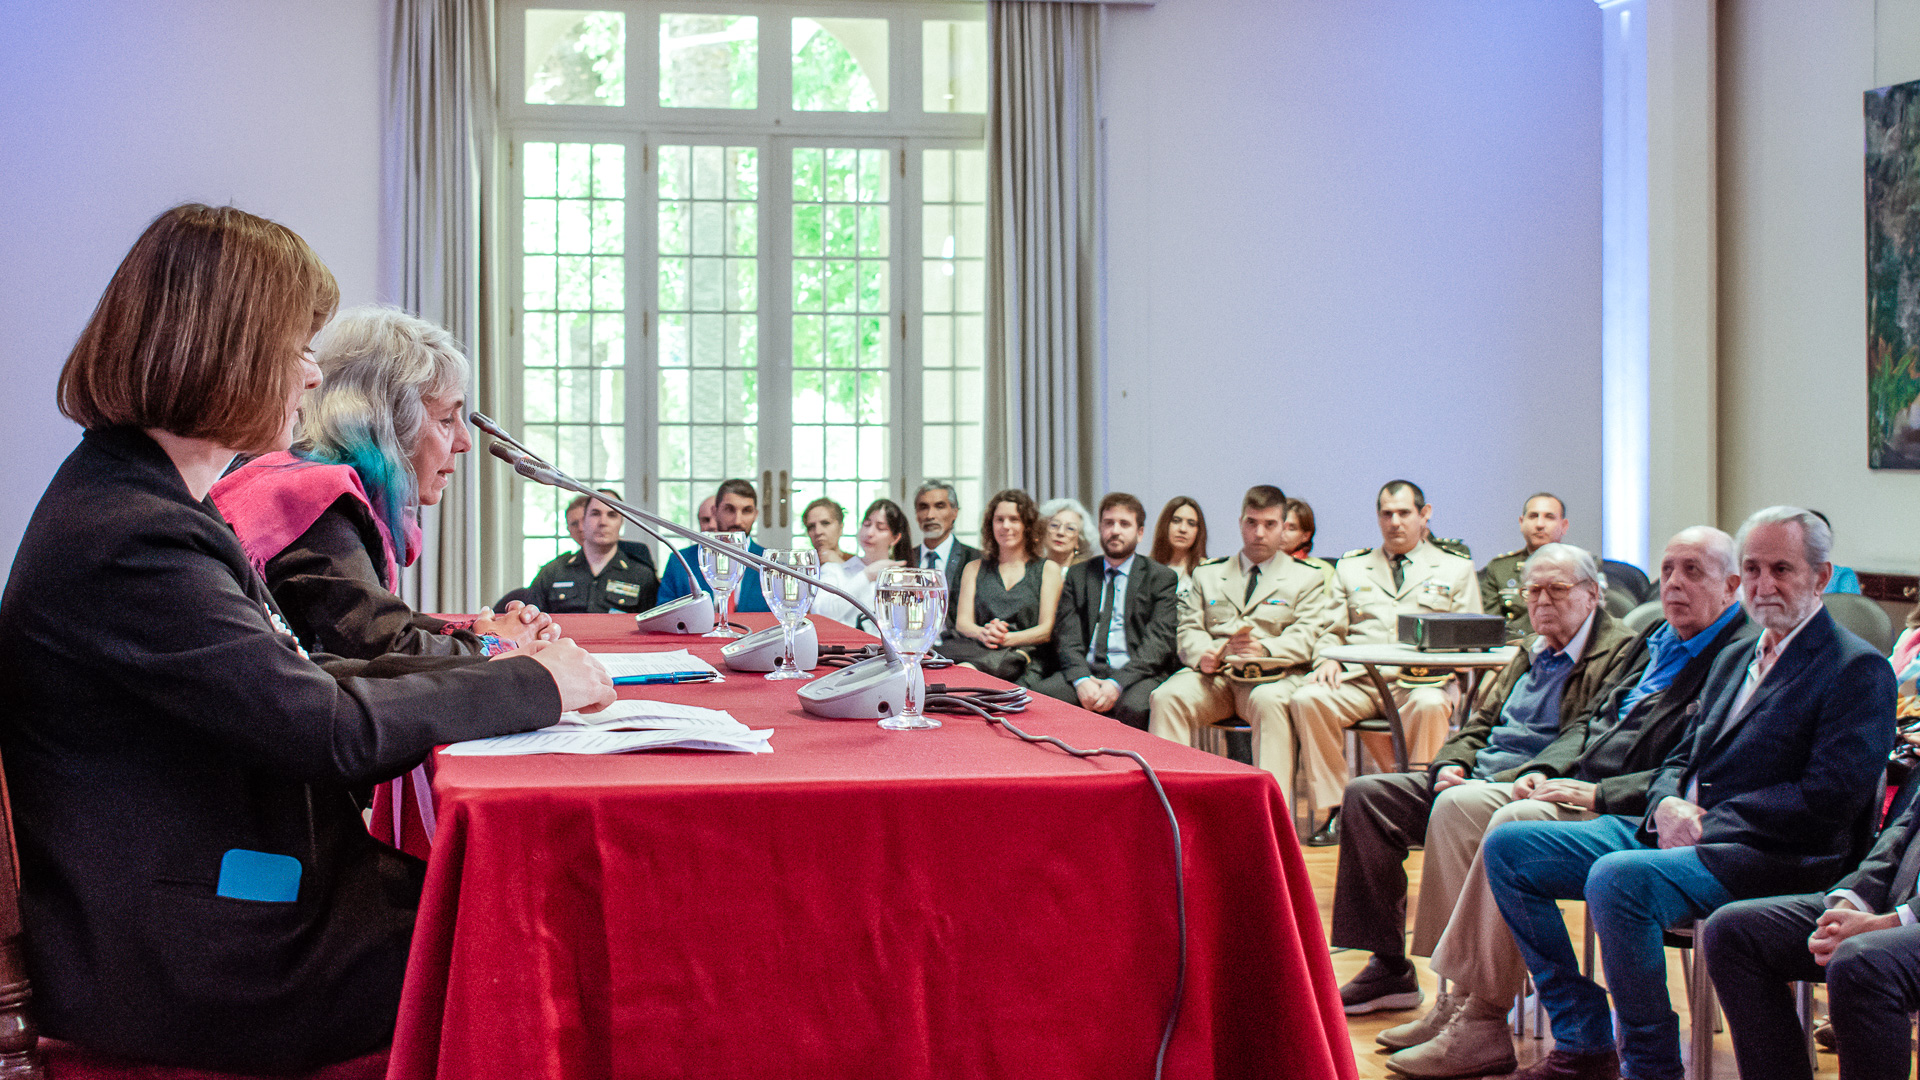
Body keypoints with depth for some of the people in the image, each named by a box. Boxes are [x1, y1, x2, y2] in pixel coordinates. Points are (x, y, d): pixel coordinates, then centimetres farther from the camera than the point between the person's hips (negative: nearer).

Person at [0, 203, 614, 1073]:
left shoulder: (136, 494, 11)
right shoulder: (131, 543, -23)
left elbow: (285, 679, 12)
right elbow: (327, 726, -23)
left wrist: (477, 671, 4)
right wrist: (535, 685, -11)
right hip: (186, 970, -10)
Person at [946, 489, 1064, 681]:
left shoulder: (1048, 570, 15)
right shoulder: (975, 568, 23)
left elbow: (1046, 630, 4)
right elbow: (962, 622, 11)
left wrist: (1005, 638, -15)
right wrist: (983, 634, -14)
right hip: (977, 648, 3)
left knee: (967, 669, -38)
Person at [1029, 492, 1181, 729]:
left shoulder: (1162, 578, 9)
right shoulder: (1078, 575, 18)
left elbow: (1159, 641, -2)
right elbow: (1067, 635, 8)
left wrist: (1117, 683, -17)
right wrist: (1081, 680, -13)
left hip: (1137, 674, -3)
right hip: (1086, 672, 3)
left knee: (1134, 707, -37)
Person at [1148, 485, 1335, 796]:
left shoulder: (1307, 578, 16)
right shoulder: (1208, 574, 25)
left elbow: (1307, 636, 2)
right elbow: (1188, 629, 16)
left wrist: (1265, 649, -20)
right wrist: (1202, 654, -10)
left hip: (1272, 676, -2)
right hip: (1213, 674, 3)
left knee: (1270, 701, -39)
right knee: (1165, 697, -29)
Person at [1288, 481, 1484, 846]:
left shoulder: (1456, 569, 19)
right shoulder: (1350, 567, 25)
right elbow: (1331, 631, 20)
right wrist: (1328, 659, -3)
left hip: (1422, 681, -2)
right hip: (1358, 678, 2)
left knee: (1430, 705, -38)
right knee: (1307, 699, -29)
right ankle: (1336, 811, -23)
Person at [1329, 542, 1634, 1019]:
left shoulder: (1618, 654, -8)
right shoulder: (1532, 652, 22)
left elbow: (1578, 752, -18)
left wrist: (1494, 785, -24)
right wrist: (1451, 765, 1)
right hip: (1475, 781, 9)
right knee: (1366, 794, -5)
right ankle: (1389, 968, -5)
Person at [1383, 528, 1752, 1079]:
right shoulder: (1655, 637, 19)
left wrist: (1597, 794, -23)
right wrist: (1544, 769, 3)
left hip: (1639, 811, -10)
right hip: (1580, 784, 10)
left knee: (1516, 824, -30)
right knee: (1458, 804, -5)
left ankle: (1484, 1025, -24)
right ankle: (1458, 998, -8)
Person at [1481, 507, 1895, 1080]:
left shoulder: (1858, 669, -5)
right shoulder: (1735, 659, 21)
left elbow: (1831, 797, -16)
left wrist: (1706, 824, -15)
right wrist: (1667, 806, -2)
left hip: (1771, 859, -9)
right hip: (1675, 836, 9)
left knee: (1615, 879, -35)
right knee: (1508, 846, -2)